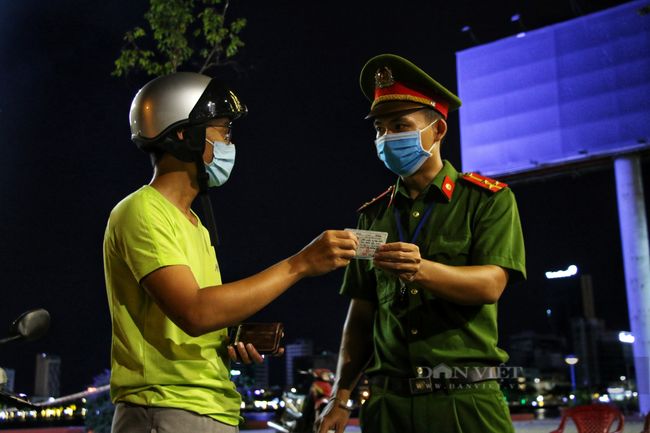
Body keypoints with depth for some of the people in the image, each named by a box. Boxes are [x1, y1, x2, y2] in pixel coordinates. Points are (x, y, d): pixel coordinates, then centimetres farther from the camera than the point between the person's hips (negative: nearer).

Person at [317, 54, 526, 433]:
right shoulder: (374, 215, 14)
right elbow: (362, 313, 13)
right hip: (388, 400, 4)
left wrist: (423, 270, -30)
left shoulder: (488, 199, 3)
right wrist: (340, 397, 6)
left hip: (466, 399, -3)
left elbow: (491, 284, -12)